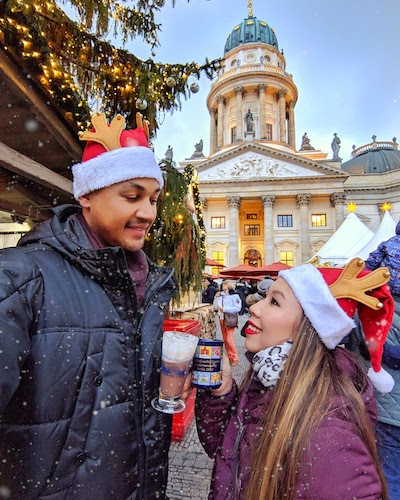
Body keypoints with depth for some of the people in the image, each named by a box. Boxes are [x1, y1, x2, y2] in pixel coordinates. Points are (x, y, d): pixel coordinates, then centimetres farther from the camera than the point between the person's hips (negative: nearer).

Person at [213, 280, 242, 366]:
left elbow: (237, 308, -18)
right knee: (225, 339, 12)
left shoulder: (234, 295, -9)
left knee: (229, 339, -9)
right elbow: (216, 307, 10)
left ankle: (235, 359, 4)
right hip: (222, 319, 7)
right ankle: (229, 356, 25)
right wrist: (216, 297, -2)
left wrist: (224, 309, -19)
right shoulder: (221, 295, 9)